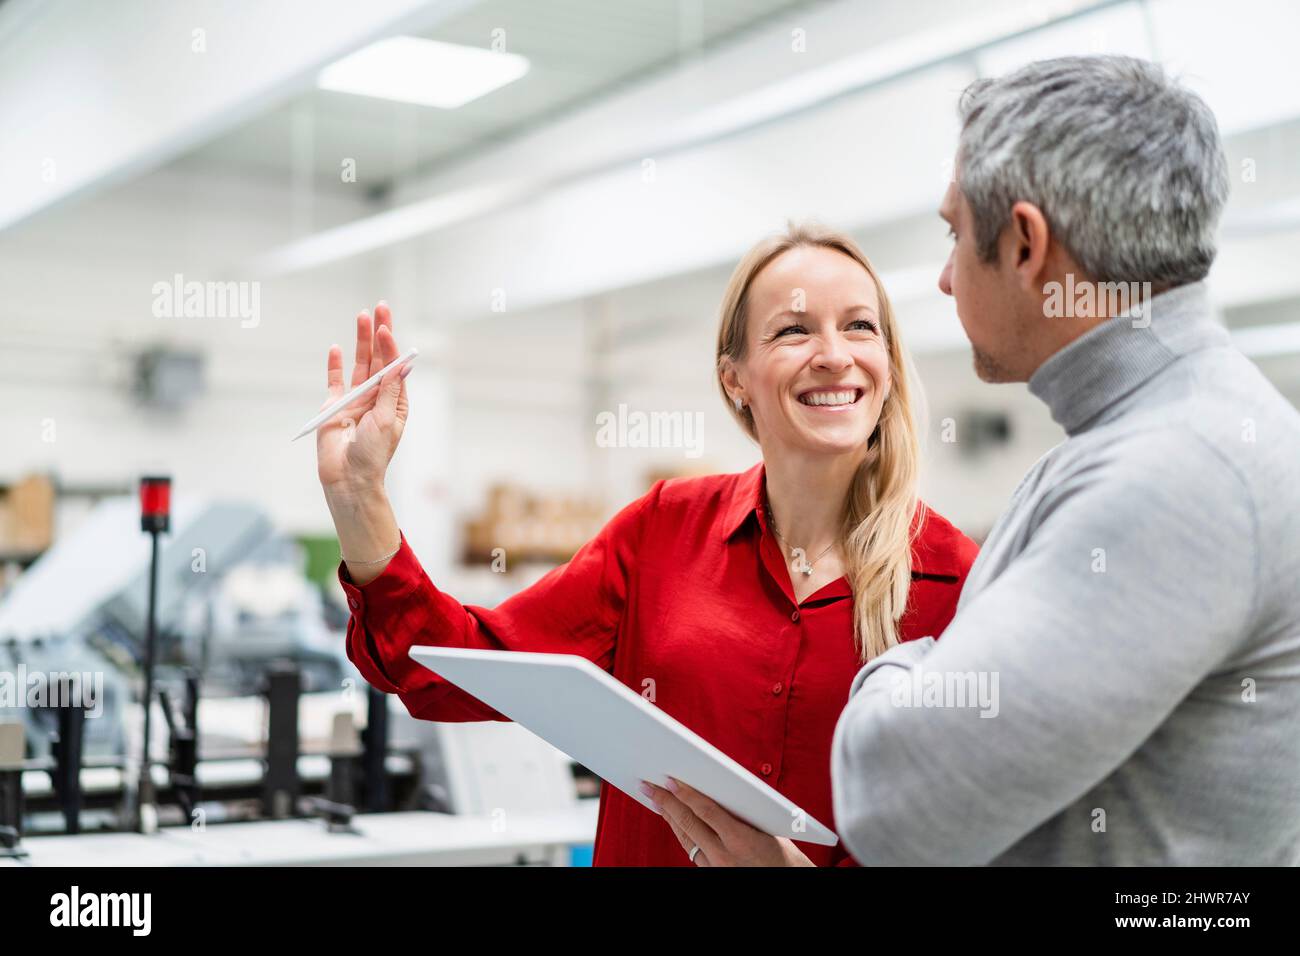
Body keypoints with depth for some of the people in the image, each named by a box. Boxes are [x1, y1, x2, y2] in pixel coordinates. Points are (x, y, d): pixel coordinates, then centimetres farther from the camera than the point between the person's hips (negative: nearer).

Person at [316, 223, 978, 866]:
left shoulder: (952, 579, -6)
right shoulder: (666, 527, 1)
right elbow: (467, 672, -1)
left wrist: (796, 866, -21)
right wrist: (357, 495, -10)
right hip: (642, 852, 2)